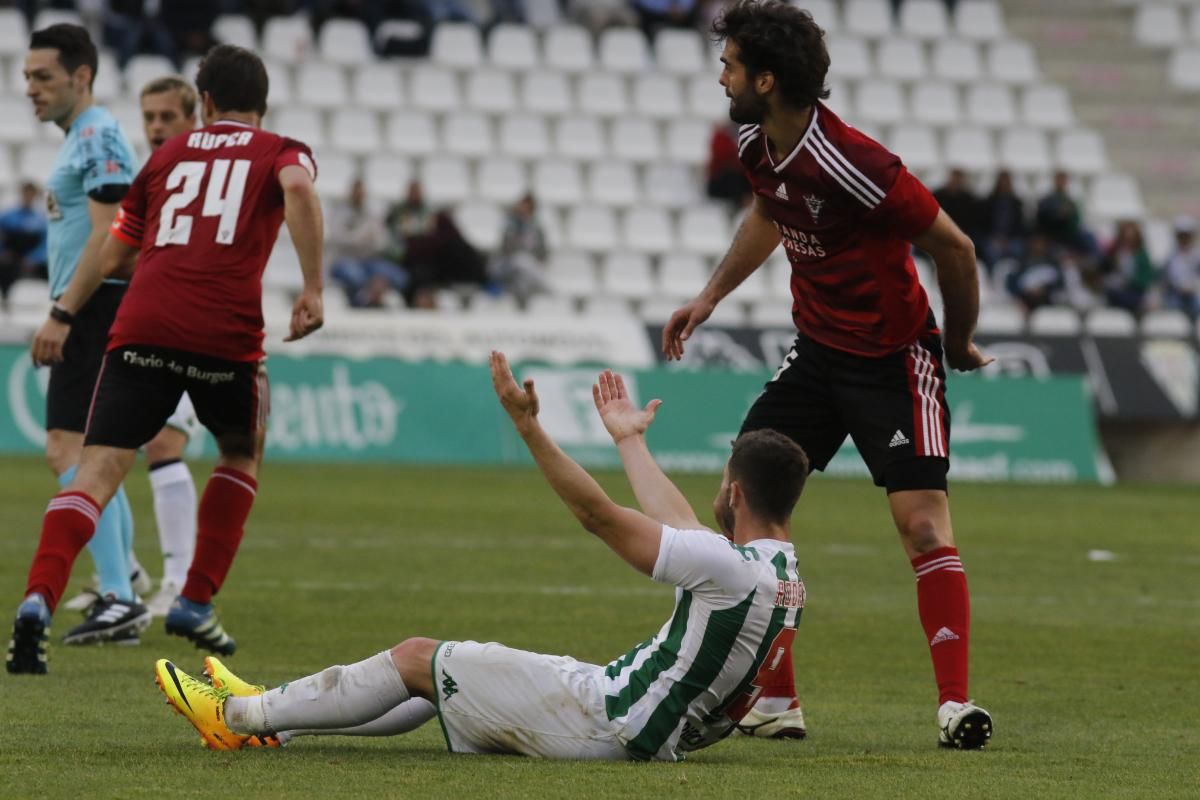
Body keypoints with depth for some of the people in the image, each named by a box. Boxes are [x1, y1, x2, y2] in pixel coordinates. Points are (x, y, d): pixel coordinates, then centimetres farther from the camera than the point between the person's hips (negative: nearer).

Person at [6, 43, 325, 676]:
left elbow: (113, 260, 24)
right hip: (226, 333, -1)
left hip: (143, 322, 1)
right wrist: (312, 289, -8)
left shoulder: (166, 155, 23)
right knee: (242, 458, 26)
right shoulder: (281, 152, 15)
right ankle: (196, 604, 21)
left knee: (98, 471, -4)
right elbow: (298, 189, -11)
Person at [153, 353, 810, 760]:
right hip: (657, 734, 9)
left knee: (419, 659, 3)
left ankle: (240, 716, 14)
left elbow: (599, 515, -22)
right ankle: (274, 722, 27)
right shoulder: (787, 575, 4)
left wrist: (527, 423, -20)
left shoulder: (731, 568, -24)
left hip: (604, 725, -9)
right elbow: (682, 528, 22)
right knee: (458, 671, 20)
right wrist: (629, 440, 35)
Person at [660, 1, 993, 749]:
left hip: (894, 361, -8)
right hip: (816, 351, 8)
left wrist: (959, 342, -4)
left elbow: (954, 247, -18)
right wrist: (710, 297, 21)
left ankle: (956, 703, -15)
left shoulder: (854, 164, -27)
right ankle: (774, 701, 8)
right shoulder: (757, 148, -3)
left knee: (922, 521, -18)